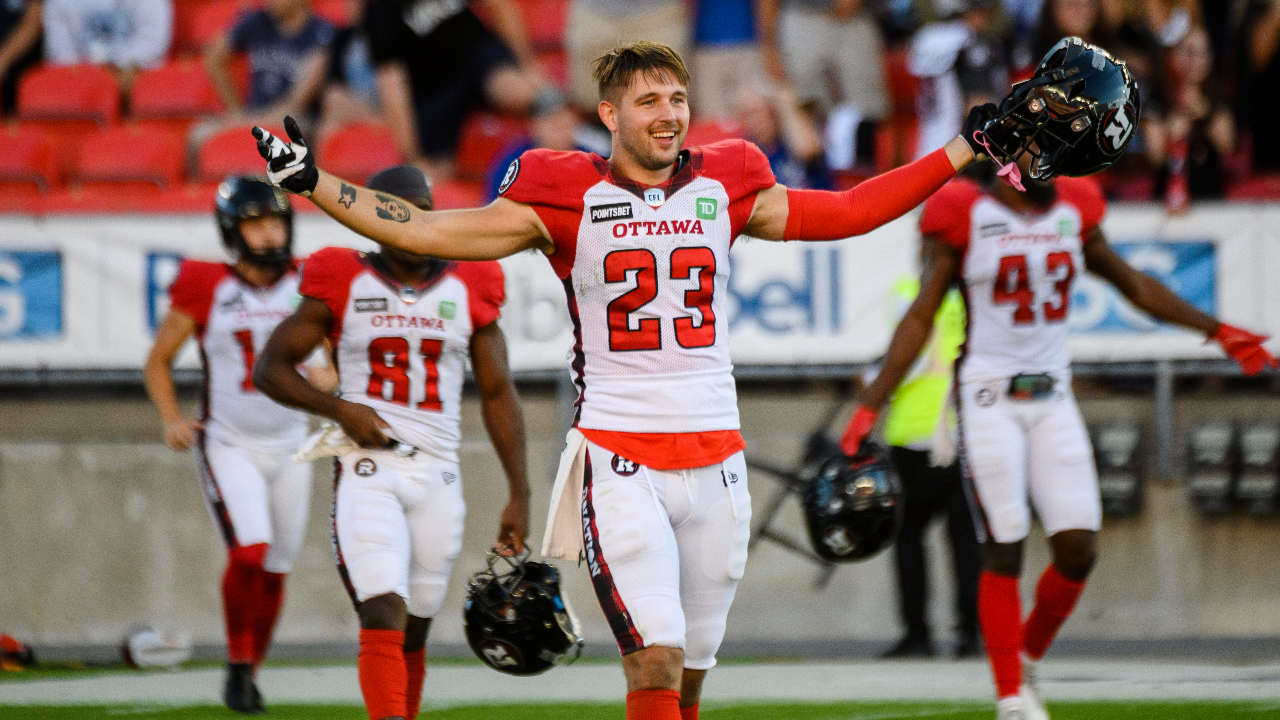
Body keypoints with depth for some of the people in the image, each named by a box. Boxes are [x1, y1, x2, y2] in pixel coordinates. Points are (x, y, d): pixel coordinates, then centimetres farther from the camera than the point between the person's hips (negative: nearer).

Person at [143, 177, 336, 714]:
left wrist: (326, 377, -15)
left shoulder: (308, 287, -2)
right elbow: (158, 362, 2)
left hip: (289, 447, 4)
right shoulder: (207, 289, -9)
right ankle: (237, 664, -2)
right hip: (229, 444, -3)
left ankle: (251, 672, 28)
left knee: (275, 569, 9)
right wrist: (172, 419, -13)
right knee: (249, 551, -22)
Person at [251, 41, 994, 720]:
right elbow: (430, 232, 0)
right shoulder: (566, 198, 0)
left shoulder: (724, 188, 9)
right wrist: (313, 181, -7)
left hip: (715, 459, 4)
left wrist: (963, 152, 17)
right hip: (620, 460, -3)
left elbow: (849, 213, 18)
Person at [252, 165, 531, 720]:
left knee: (413, 632, 9)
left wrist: (519, 495, 6)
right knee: (384, 618, -18)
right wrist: (338, 408, -10)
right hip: (366, 471, -3)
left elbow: (497, 394, 11)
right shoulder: (344, 286, 1)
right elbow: (271, 368, 6)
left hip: (437, 475, 3)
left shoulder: (467, 292, 8)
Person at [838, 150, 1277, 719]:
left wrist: (1217, 331, 22)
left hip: (1053, 400, 5)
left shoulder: (1072, 210, 6)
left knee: (1078, 548, -3)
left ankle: (1026, 659, 22)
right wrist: (870, 406, -9)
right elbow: (921, 317, -5)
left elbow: (1130, 282, 21)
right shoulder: (965, 213, -8)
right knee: (1004, 552, -6)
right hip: (989, 398, -5)